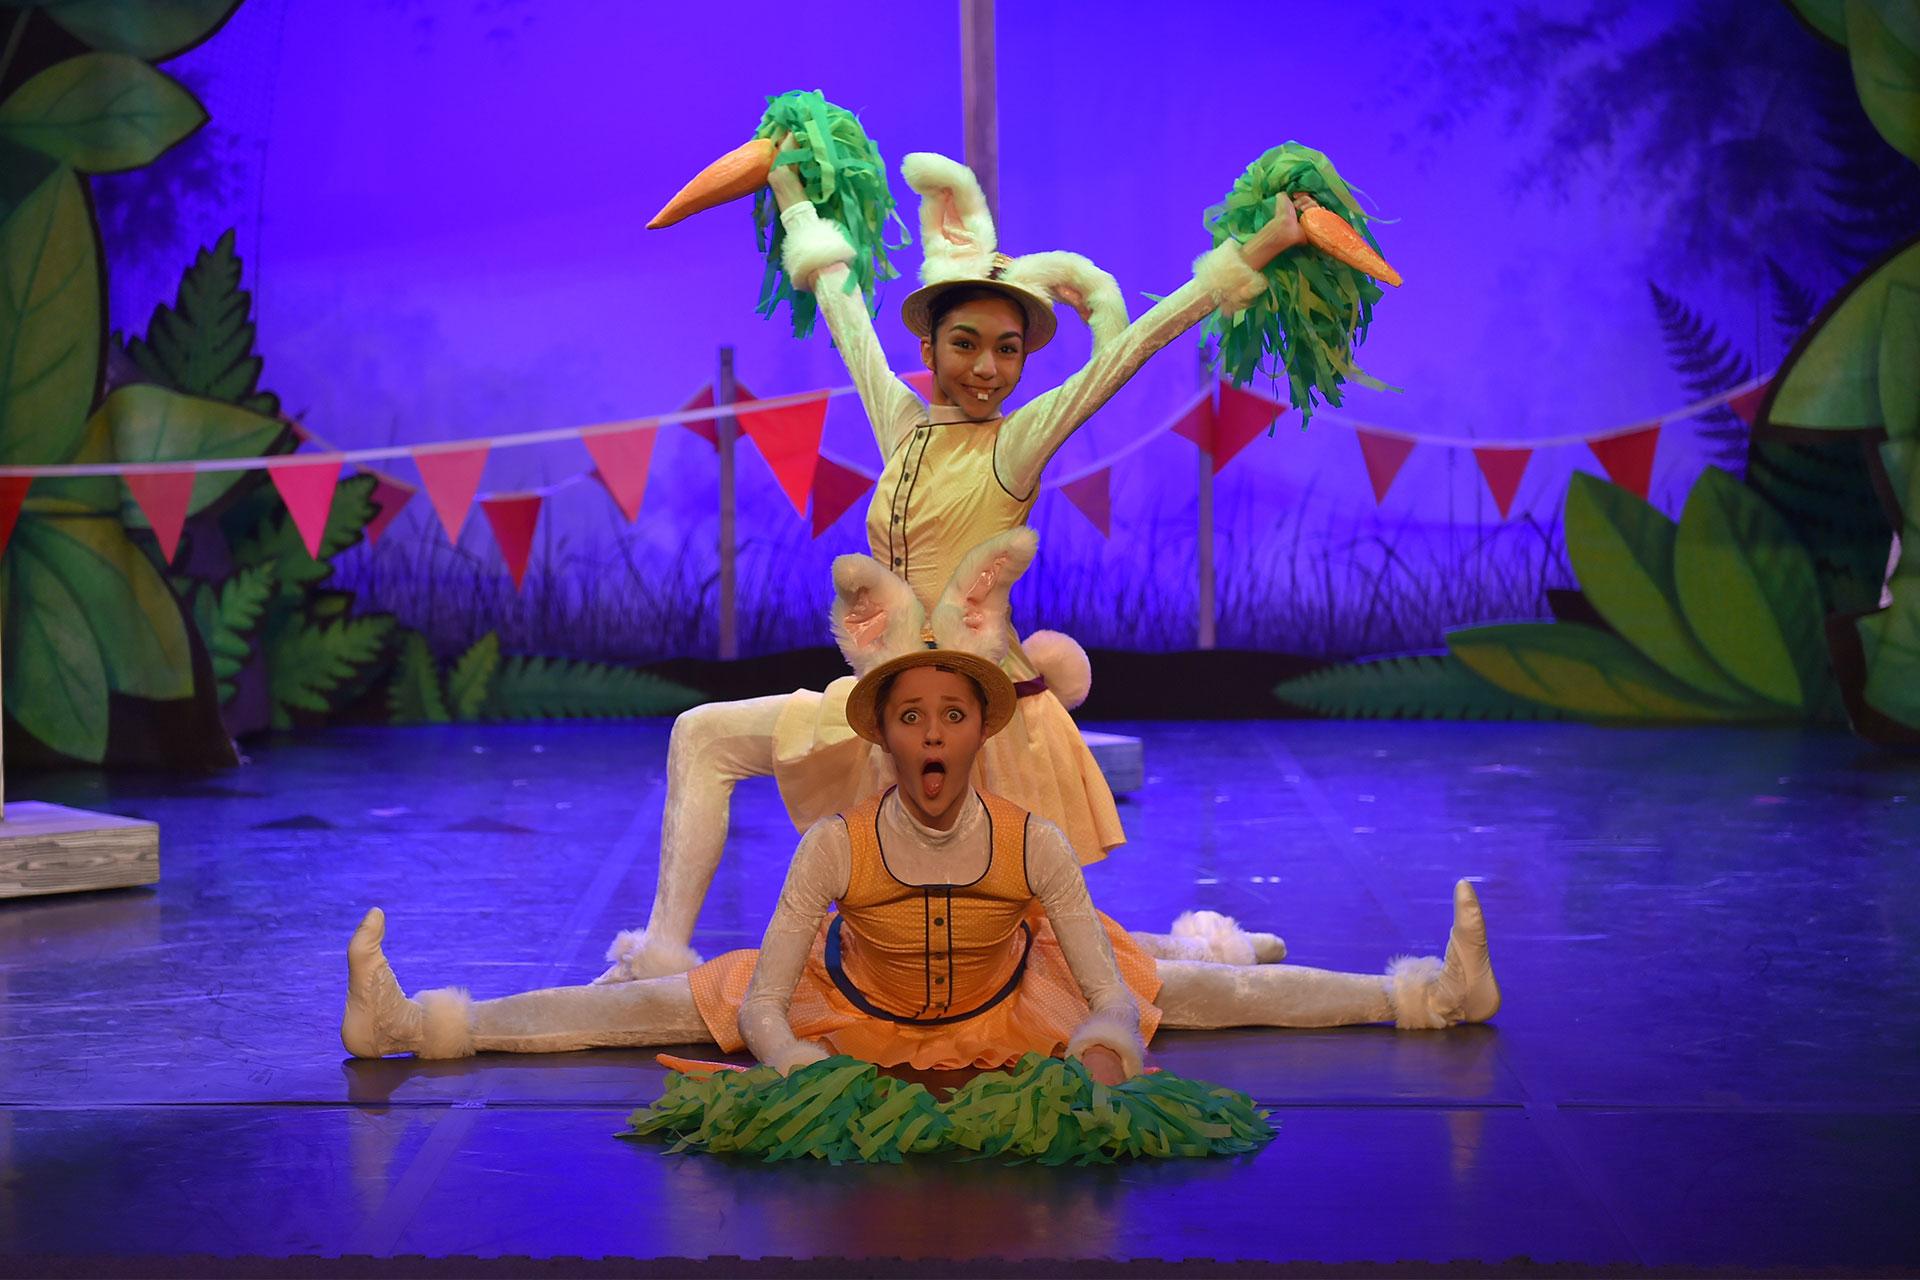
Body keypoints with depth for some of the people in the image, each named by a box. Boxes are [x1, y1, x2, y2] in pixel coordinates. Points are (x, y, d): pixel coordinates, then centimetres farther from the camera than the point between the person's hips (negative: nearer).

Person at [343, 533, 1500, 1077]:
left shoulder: (1036, 844, -30)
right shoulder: (835, 848, -31)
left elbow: (1115, 1000, -27)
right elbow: (763, 1002, -27)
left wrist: (1102, 1049, -50)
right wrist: (805, 1068, -48)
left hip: (1013, 1008, 1)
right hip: (852, 1006, -1)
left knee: (1195, 992, 3)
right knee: (665, 1004, -5)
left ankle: (1430, 992, 19)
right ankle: (421, 1021, -2)